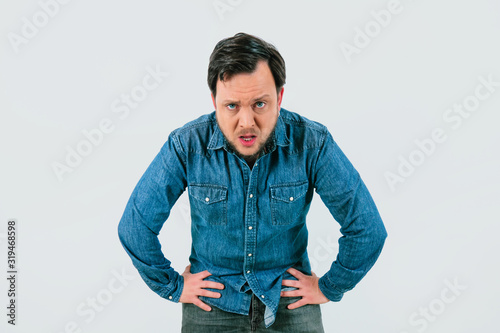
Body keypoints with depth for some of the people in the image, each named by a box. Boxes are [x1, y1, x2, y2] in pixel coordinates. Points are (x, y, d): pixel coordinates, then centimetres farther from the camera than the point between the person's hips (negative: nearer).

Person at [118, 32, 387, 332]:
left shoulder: (312, 143, -18)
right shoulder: (186, 146, -17)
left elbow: (367, 228, -8)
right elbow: (135, 226, -5)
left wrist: (329, 288, -2)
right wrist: (172, 286, 0)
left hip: (291, 300, 0)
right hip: (212, 302, 1)